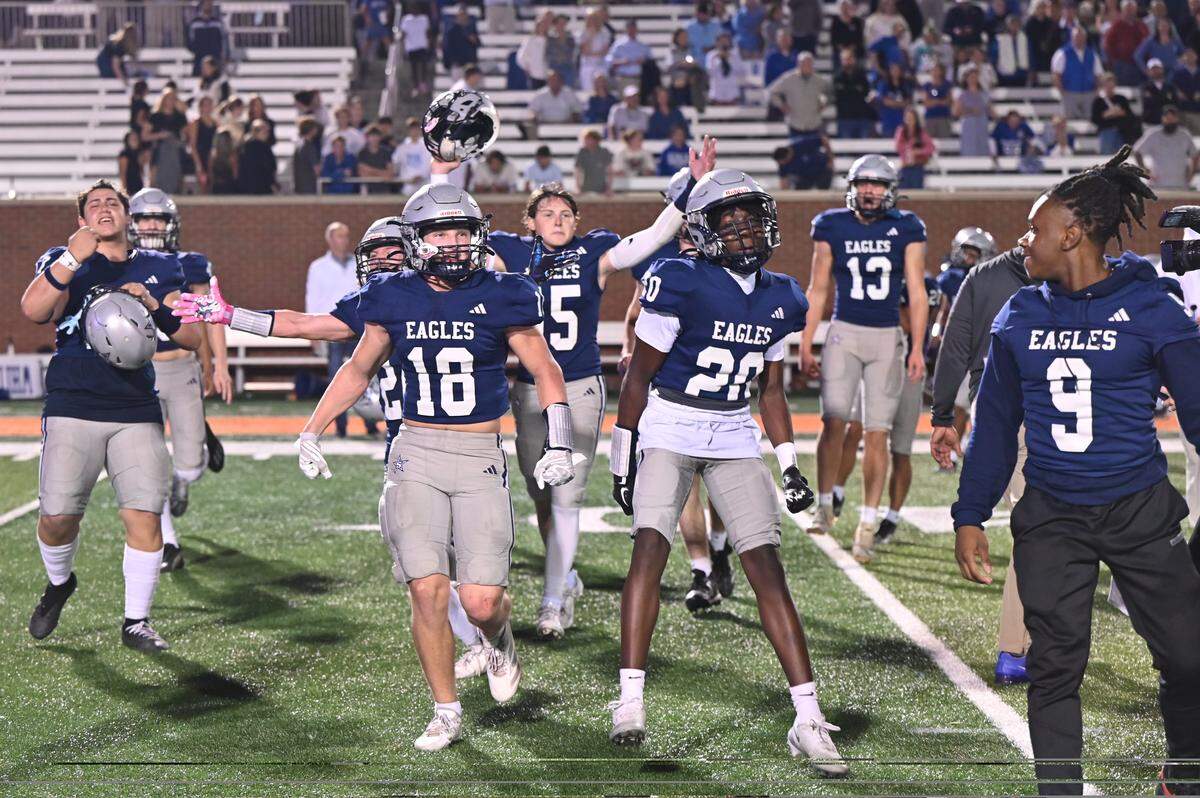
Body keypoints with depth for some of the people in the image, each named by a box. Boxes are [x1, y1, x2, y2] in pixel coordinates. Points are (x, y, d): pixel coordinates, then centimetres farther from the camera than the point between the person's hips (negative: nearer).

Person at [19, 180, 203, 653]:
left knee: (144, 516, -8)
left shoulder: (159, 269, 14)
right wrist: (71, 260, -25)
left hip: (136, 412, 2)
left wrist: (154, 305, -8)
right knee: (57, 517, -5)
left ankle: (136, 621, 7)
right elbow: (33, 311, -15)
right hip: (73, 405, -1)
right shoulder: (65, 261, 6)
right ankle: (59, 583, 27)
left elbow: (192, 338, 8)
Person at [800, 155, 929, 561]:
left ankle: (867, 524, 4)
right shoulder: (832, 227, 3)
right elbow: (817, 290, 7)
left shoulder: (906, 229, 2)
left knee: (876, 432, -1)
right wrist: (805, 346, 3)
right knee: (834, 419, -13)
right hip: (844, 333, 0)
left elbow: (916, 293, 1)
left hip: (887, 338, 0)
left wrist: (917, 349, -7)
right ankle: (825, 504, 6)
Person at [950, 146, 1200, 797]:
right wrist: (970, 516, 9)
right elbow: (995, 422, 11)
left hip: (1140, 515, -2)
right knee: (1055, 665, 1)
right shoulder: (1020, 316, 4)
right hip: (1050, 519, 2)